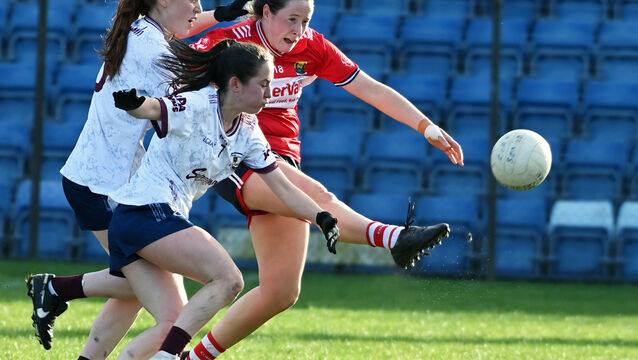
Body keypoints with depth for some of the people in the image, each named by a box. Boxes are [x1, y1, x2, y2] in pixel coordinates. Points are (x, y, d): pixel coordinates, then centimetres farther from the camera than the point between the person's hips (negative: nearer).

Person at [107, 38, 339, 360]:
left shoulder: (247, 132, 11)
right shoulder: (198, 106, -14)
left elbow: (283, 187, 12)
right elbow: (152, 108, -33)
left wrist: (324, 219, -1)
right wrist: (133, 103, -57)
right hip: (147, 211, -9)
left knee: (169, 323, 3)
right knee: (228, 279, -17)